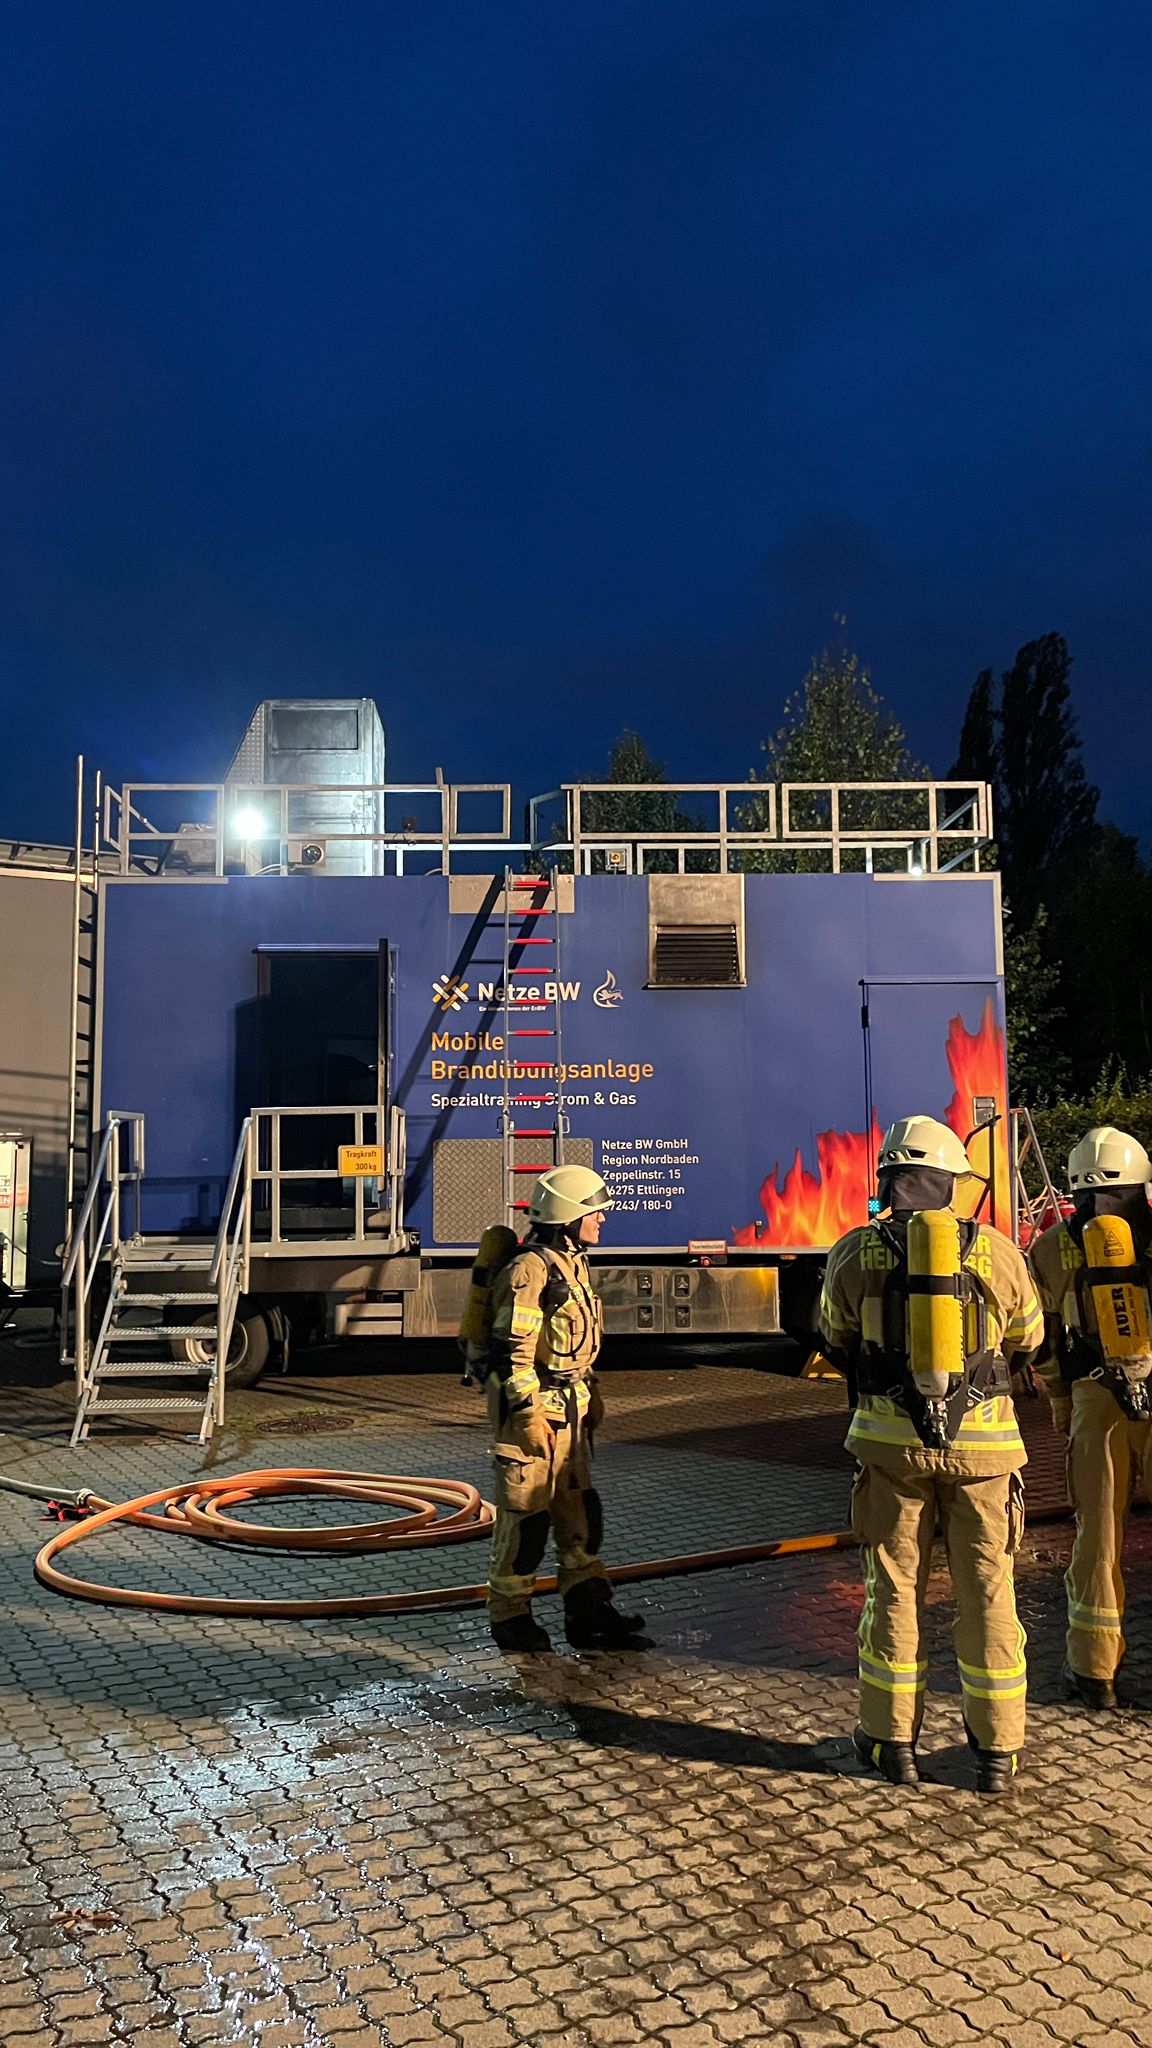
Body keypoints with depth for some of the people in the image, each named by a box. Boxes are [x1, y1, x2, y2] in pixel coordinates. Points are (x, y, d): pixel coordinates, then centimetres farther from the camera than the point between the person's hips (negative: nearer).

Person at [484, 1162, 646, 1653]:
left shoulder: (575, 1264, 12)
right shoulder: (530, 1270, -18)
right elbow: (512, 1350, -20)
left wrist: (591, 1396, 21)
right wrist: (528, 1414, -21)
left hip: (569, 1409, 9)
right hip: (532, 1409, -9)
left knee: (580, 1511, 12)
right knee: (525, 1514, 2)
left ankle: (589, 1613, 20)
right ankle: (509, 1616, 16)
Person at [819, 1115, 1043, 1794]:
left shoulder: (854, 1253, -4)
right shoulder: (997, 1251, -3)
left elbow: (838, 1341, 10)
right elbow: (1027, 1342, 11)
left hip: (891, 1439, 0)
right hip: (982, 1442, 0)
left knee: (895, 1590, 12)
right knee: (987, 1593, 12)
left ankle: (893, 1740, 23)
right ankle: (998, 1749, 23)